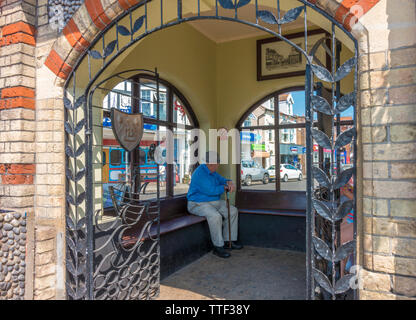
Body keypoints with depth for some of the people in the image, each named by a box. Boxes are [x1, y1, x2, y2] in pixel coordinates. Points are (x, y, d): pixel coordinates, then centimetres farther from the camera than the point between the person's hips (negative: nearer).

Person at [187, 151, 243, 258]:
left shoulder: (213, 172, 10)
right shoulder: (200, 173, -21)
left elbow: (222, 180, 15)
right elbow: (210, 190, -27)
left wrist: (229, 183, -9)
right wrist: (224, 188, -11)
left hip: (214, 202, 10)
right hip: (198, 204, -10)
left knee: (233, 211, 4)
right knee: (215, 216, -35)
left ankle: (228, 241, 9)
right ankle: (218, 246, -20)